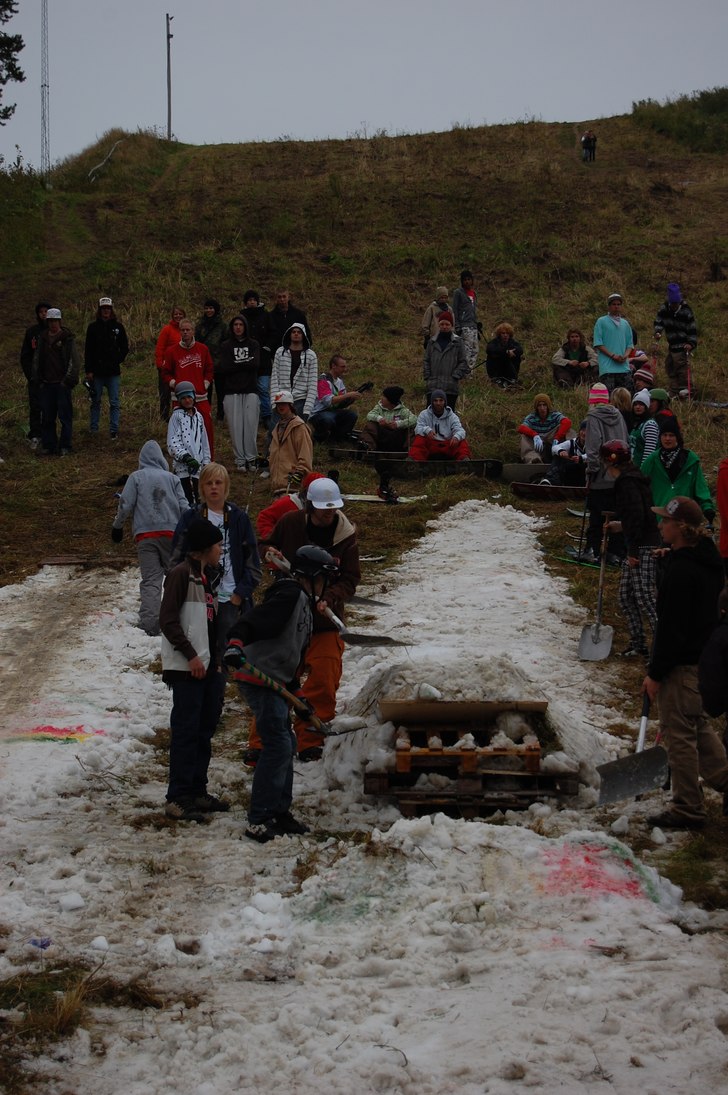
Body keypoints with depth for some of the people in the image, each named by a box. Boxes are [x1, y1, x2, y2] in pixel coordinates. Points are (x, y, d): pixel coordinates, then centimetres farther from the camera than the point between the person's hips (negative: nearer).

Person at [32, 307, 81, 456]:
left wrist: (69, 379, -11)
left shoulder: (67, 338, -2)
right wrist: (37, 379, 10)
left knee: (65, 415, -3)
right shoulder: (42, 338, 12)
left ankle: (65, 445, 3)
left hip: (62, 383, -5)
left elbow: (74, 360, -5)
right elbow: (36, 359, 18)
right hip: (47, 383, 5)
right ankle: (48, 445, 14)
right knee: (47, 416, 7)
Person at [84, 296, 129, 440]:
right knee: (95, 402, 7)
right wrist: (88, 370, -4)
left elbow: (125, 347, 12)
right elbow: (88, 350, 3)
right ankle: (94, 431, 13)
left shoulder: (118, 327, 5)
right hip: (97, 372, 0)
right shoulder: (93, 327, 4)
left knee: (114, 403, -1)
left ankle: (114, 431, 2)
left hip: (113, 372, 0)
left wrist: (118, 360, -2)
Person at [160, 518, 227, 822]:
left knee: (205, 729, 13)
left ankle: (197, 791, 22)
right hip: (186, 667, -9)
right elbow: (168, 620, -16)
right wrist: (190, 656, -17)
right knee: (186, 730, -8)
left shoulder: (208, 574, 14)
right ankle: (178, 798, -6)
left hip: (208, 664, 9)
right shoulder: (181, 574, -13)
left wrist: (218, 656, 12)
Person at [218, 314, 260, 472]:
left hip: (250, 390, 0)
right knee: (235, 426, -4)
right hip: (232, 392, 0)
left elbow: (255, 364, -5)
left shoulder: (253, 345, 11)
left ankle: (251, 458, 3)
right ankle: (240, 460, 2)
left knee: (250, 425, -6)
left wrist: (235, 364, -3)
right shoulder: (226, 346, 9)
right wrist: (245, 364, -5)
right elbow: (222, 368, -4)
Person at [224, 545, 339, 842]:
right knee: (278, 745, -13)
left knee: (286, 745, 16)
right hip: (258, 679, -11)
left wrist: (296, 694, 26)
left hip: (274, 683, 11)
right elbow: (251, 621, -27)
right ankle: (258, 821, -12)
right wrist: (236, 644, -44)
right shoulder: (290, 596, -14)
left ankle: (279, 812, 26)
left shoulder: (306, 605, 18)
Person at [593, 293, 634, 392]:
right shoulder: (601, 322, 3)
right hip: (607, 368, -5)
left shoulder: (625, 323, 17)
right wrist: (612, 356, -12)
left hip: (624, 367, 5)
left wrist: (625, 355, -4)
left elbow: (630, 344, 18)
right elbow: (598, 344, -3)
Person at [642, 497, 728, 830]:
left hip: (683, 664, -9)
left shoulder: (681, 571, -24)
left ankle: (688, 809, 8)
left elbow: (672, 628, -23)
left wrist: (655, 673, -16)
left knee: (679, 733, 0)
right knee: (697, 724, 24)